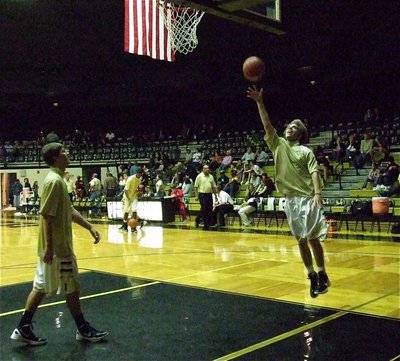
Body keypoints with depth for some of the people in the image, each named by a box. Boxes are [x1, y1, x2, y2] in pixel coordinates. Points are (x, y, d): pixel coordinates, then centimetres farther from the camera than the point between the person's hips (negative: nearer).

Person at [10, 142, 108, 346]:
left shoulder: (57, 179, 12)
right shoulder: (54, 181, -19)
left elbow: (69, 210, 18)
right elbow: (47, 215, -23)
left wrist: (89, 227, 14)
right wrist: (49, 247, -24)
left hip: (54, 245, 10)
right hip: (57, 247, -10)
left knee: (41, 287, 13)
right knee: (72, 287, 3)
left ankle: (24, 329, 19)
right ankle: (84, 330, 17)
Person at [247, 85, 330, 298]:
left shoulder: (305, 151, 1)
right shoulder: (278, 145, 10)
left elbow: (314, 173, -8)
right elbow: (267, 125, -1)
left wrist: (317, 193, -24)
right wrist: (259, 102, -10)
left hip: (307, 198, -3)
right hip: (290, 199, 4)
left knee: (313, 238, -2)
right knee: (301, 240, 8)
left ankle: (322, 275, 10)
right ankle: (312, 276, 17)